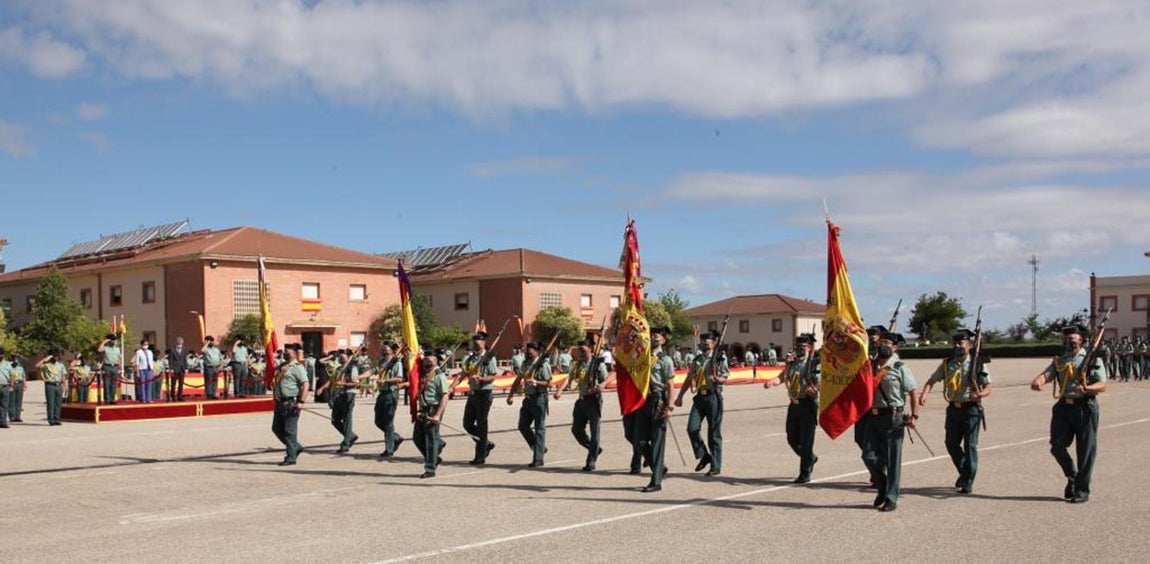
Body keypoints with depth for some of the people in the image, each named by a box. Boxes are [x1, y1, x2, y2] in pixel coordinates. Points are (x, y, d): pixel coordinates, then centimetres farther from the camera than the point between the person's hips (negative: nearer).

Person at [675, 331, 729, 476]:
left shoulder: (720, 358, -2)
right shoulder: (697, 359, 13)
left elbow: (725, 378, -5)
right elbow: (690, 379, 17)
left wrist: (716, 379, -27)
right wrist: (680, 396, 15)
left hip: (713, 396, -5)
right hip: (700, 396, 5)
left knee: (714, 432, -1)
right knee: (692, 428, -5)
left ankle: (716, 466, 8)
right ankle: (704, 456, 15)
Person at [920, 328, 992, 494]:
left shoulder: (978, 364, -3)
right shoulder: (947, 364, 6)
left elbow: (988, 387, -4)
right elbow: (932, 380, 5)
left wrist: (979, 394, -27)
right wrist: (924, 394, -14)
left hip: (971, 409, -4)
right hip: (953, 409, 4)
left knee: (970, 445, -3)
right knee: (951, 443, 7)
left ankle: (968, 483, 4)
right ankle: (964, 472, 30)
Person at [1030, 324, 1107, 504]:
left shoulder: (1093, 359, 2)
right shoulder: (1060, 361, 14)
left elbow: (1102, 385, -5)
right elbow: (1046, 374, -3)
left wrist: (1086, 388, -26)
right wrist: (1037, 381, -27)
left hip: (1085, 408, -4)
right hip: (1063, 407, 4)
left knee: (1085, 450, 0)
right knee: (1057, 445, -2)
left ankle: (1082, 491, 10)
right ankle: (1072, 477, 23)